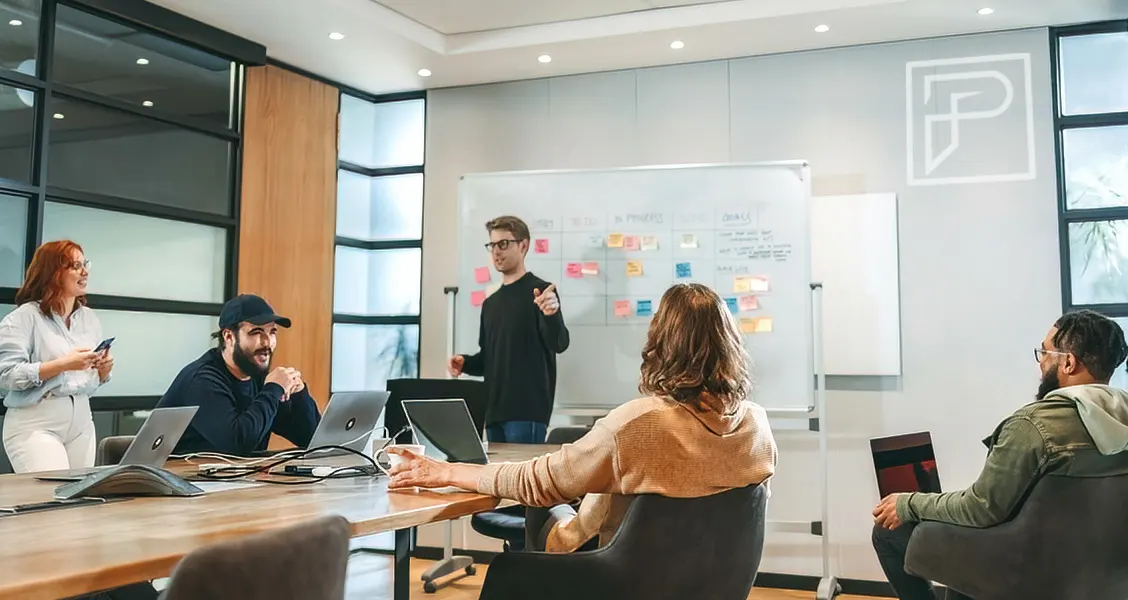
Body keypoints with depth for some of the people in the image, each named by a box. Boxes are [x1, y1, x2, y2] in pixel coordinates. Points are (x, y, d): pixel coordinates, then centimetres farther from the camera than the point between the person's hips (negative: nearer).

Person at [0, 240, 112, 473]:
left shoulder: (90, 318, 11)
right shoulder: (24, 317, -7)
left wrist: (103, 371, -4)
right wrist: (63, 364, -21)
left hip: (82, 421, 6)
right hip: (35, 423, -5)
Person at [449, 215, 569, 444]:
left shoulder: (539, 291, -3)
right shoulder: (490, 302, 18)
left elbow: (559, 344, -14)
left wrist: (551, 315, -34)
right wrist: (465, 363, 1)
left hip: (527, 410, -7)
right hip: (494, 411, 7)